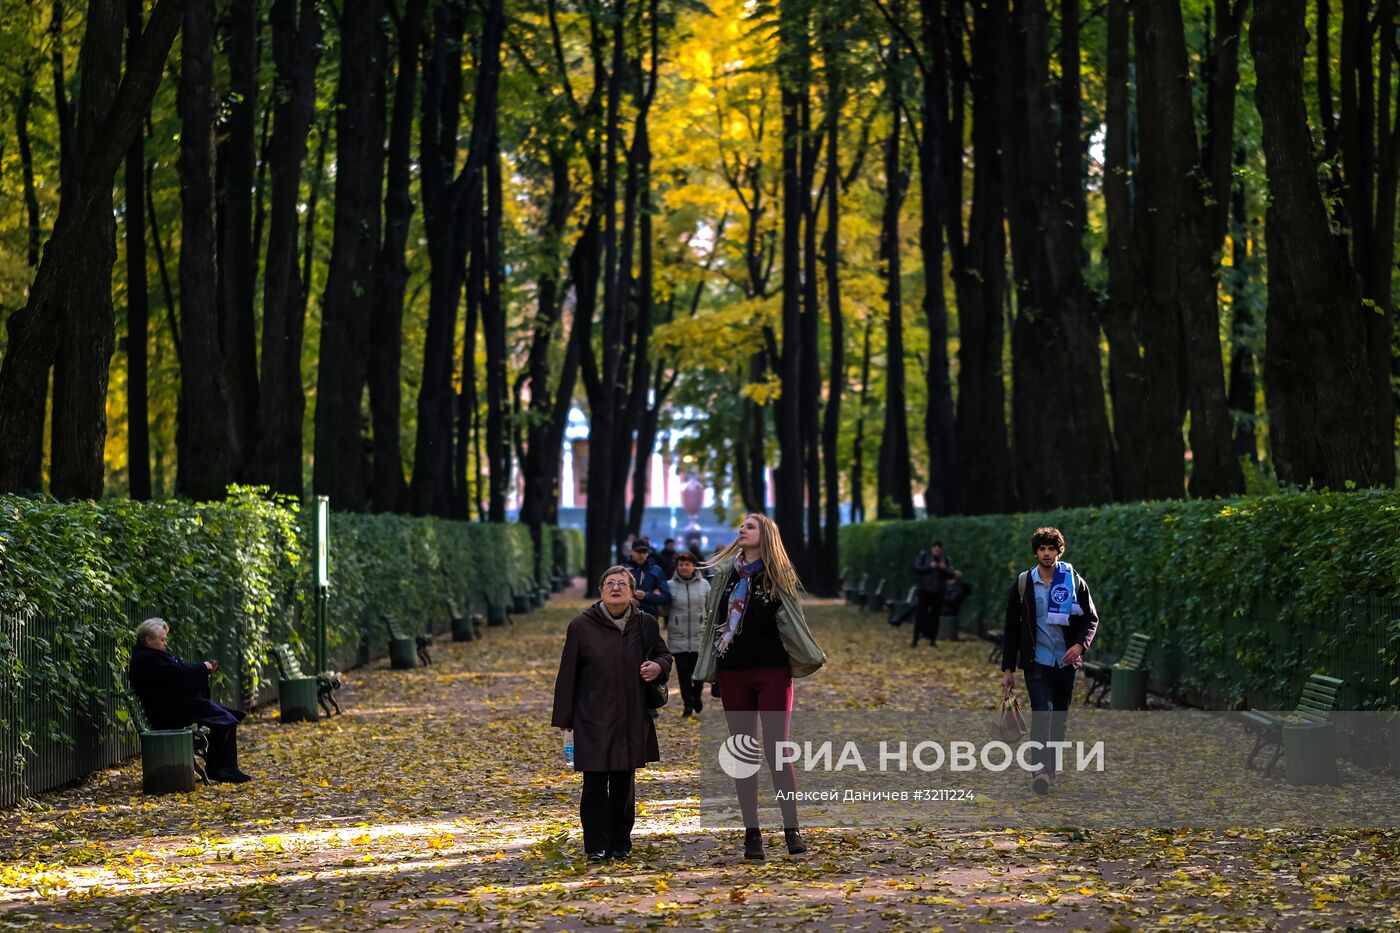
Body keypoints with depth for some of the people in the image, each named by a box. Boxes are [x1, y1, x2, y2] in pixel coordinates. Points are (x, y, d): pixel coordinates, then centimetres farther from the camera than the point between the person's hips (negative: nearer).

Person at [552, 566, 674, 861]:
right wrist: (563, 720, -2)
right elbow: (567, 675, -2)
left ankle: (620, 844, 19)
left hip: (631, 721, 3)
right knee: (595, 784, -1)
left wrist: (658, 666, -7)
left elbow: (663, 654, 19)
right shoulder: (581, 626, -4)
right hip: (593, 721, -3)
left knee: (624, 784, 10)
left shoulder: (645, 624, 3)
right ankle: (597, 846, 7)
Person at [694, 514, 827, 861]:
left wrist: (810, 657, -5)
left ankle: (792, 829, -3)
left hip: (772, 672, -4)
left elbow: (790, 621, 1)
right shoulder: (726, 573, 11)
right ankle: (751, 833, 7)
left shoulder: (777, 574, 2)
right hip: (733, 673, 4)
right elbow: (714, 618, 15)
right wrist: (710, 668, 12)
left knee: (776, 749, -9)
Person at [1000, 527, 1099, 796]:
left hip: (1065, 663, 2)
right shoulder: (1023, 584, 2)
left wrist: (1080, 644, -12)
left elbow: (1092, 619, 8)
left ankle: (1049, 773, 20)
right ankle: (1040, 771, -26)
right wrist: (1008, 668, 2)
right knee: (1042, 713, -18)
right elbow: (1011, 628, 5)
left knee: (1059, 719, 9)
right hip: (1036, 662, -2)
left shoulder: (1074, 582, 3)